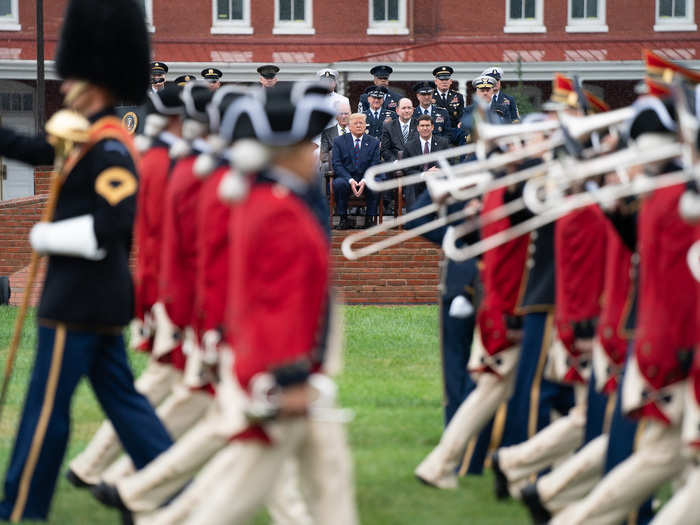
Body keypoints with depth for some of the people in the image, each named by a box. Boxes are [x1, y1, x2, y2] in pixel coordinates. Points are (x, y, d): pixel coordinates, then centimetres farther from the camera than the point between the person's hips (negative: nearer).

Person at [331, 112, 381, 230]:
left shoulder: (373, 143, 9)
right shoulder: (339, 141, 7)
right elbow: (337, 165, -3)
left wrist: (364, 180, -19)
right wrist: (350, 180, -18)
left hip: (366, 179, 1)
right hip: (346, 178, -1)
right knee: (339, 183, -34)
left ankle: (370, 219, -20)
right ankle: (343, 219, -22)